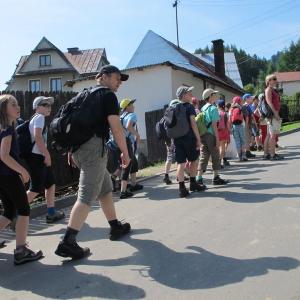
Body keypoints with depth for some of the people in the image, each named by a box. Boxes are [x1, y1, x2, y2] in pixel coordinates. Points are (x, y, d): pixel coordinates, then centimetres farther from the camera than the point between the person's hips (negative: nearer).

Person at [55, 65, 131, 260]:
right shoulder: (108, 96, -2)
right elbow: (116, 127, -10)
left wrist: (72, 151, 25)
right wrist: (125, 153, -3)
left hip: (78, 147, 9)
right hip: (94, 146, -9)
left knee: (105, 188, 19)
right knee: (87, 196, -10)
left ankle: (116, 227, 29)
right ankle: (67, 243, -14)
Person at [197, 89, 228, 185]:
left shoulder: (202, 108, 13)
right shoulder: (213, 108, -9)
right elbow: (214, 125, -14)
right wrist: (217, 139, -12)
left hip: (202, 135, 7)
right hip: (211, 135, -7)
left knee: (204, 157, 7)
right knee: (215, 157, 6)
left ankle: (199, 178, 0)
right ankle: (216, 178, 15)